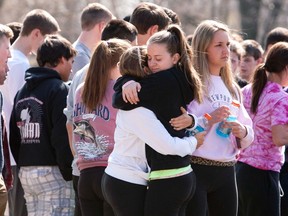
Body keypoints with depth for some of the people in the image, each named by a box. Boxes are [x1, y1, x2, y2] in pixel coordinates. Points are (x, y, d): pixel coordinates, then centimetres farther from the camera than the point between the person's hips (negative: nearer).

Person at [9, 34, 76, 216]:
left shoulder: (22, 92, 16)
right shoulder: (59, 89, -9)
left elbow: (14, 136, 16)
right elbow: (62, 137, -16)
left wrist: (24, 165, 16)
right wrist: (69, 173, -11)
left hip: (26, 172, 8)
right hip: (51, 172, -8)